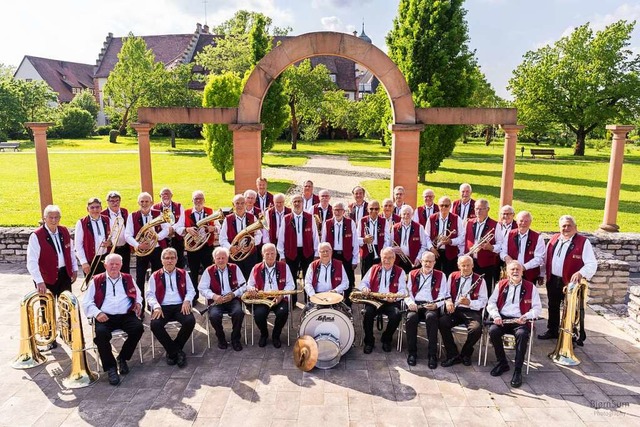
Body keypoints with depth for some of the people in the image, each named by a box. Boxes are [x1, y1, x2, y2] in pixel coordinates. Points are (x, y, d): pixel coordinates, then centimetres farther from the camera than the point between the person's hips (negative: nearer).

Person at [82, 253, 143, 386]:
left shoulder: (128, 279, 19)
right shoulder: (97, 280, 12)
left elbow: (138, 295, 24)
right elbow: (87, 302, 7)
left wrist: (138, 303, 1)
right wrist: (97, 313, -11)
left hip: (126, 315, 2)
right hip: (105, 317, -2)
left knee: (138, 327, -26)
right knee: (101, 333, -33)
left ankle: (122, 358, -3)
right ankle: (110, 367, -16)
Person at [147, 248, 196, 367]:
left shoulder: (183, 274, 15)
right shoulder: (155, 276, 12)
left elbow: (191, 290, 12)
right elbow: (150, 294, 5)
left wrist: (187, 301, -9)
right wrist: (156, 306, -14)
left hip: (180, 306, 1)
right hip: (162, 307, 0)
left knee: (190, 321, -29)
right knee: (154, 324, -31)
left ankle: (173, 351, -8)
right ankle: (176, 351, -16)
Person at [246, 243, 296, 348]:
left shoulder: (284, 266, 5)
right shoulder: (256, 268, 7)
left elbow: (291, 284, 3)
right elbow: (249, 285, 16)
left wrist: (282, 295, -13)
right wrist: (251, 289, -9)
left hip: (280, 298, 0)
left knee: (283, 312, -31)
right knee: (258, 314, -29)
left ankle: (276, 335, 2)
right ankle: (264, 334, 8)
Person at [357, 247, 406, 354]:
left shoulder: (400, 272, 7)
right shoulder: (373, 269, 13)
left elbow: (403, 290, -2)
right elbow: (363, 282, 12)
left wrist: (394, 297, -24)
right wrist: (364, 288, -14)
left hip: (391, 302, -1)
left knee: (397, 314, -31)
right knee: (368, 312, -31)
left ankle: (386, 339, -1)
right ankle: (369, 341, -8)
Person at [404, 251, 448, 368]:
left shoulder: (441, 276, 13)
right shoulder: (412, 274, 17)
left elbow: (442, 296, 4)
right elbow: (407, 292, 10)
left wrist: (435, 305, -16)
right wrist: (410, 303, -11)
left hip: (431, 306, -1)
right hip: (415, 305, 1)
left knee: (431, 317, -35)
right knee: (411, 317, -32)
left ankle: (432, 354, -24)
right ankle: (412, 352, -16)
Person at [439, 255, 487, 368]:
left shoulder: (480, 280, 2)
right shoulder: (453, 276, 12)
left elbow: (483, 301, -3)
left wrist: (469, 303, -21)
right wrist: (448, 301, -9)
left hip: (472, 311, -2)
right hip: (455, 310, 2)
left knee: (476, 328, -32)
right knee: (442, 323, -26)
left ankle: (466, 354, -1)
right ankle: (453, 355, -12)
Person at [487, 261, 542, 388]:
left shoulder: (530, 287, 7)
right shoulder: (501, 285, 12)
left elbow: (537, 308, 4)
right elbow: (491, 302, 8)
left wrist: (526, 316, -15)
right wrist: (496, 316, -11)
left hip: (521, 321, -2)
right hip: (502, 319, 2)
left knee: (522, 334, -34)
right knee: (493, 331, -28)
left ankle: (518, 370, -23)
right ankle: (502, 363, -7)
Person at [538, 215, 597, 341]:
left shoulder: (583, 242, -10)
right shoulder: (554, 239, 6)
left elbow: (592, 264, -15)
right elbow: (546, 259, 15)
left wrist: (581, 273, -30)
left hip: (570, 282, -6)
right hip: (552, 281, 6)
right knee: (553, 307, 19)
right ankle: (552, 331, 35)